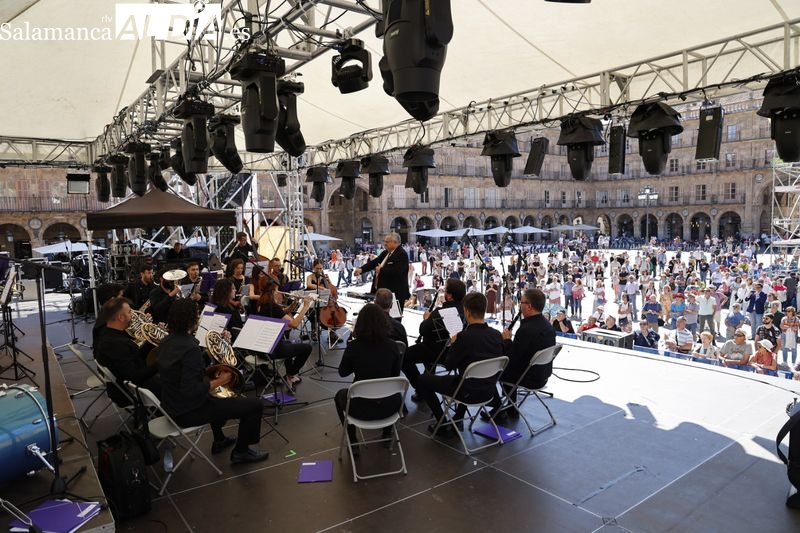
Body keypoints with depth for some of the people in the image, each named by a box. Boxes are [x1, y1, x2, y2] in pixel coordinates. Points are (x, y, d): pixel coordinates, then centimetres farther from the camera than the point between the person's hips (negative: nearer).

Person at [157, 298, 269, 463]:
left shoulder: (167, 342, 2)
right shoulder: (190, 349, -28)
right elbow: (191, 391, -32)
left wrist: (212, 377, 10)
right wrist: (218, 382, -19)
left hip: (171, 406, 10)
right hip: (188, 413, -10)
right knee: (255, 405, -6)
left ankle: (219, 440, 44)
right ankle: (241, 451, 12)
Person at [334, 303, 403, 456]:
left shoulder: (354, 346, -15)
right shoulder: (392, 346, -9)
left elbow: (343, 373, 2)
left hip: (361, 408, -2)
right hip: (388, 406, 2)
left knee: (339, 395, 32)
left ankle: (353, 442, 27)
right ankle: (387, 434, 38)